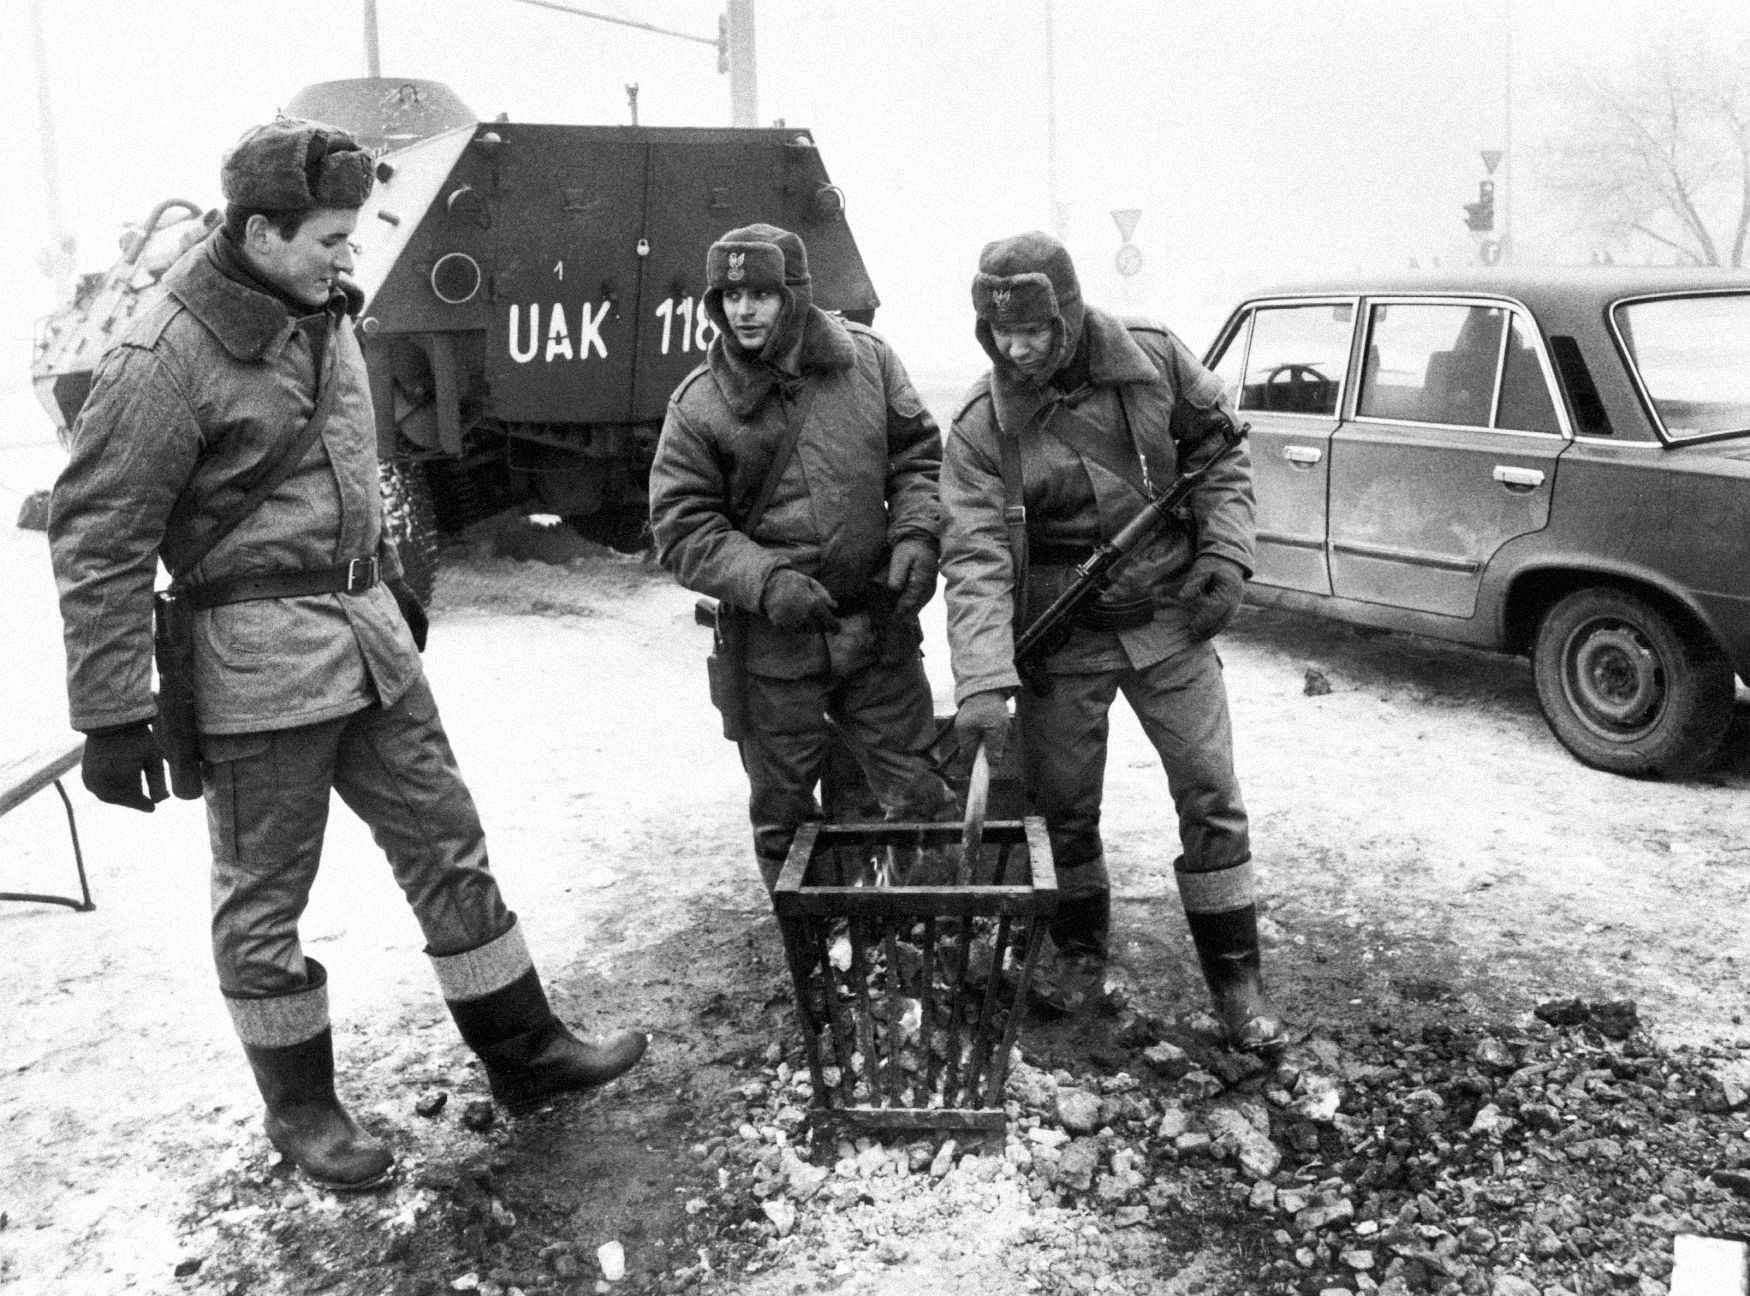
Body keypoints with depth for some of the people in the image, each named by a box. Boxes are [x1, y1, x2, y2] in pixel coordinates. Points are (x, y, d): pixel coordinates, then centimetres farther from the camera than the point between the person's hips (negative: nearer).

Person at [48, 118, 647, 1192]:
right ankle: (299, 1104, 28)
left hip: (370, 635, 8)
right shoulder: (168, 361, -17)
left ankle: (525, 1051, 26)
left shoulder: (322, 313, 6)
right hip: (259, 656, -7)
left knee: (447, 846, 13)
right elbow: (98, 544, -15)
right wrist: (112, 718, -14)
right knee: (265, 898, 9)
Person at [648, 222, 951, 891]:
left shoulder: (866, 359, 0)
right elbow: (681, 526, -7)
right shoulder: (698, 404, -7)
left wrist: (915, 535, -8)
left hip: (881, 623, 2)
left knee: (922, 801, 11)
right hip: (775, 643, -1)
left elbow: (919, 455, 8)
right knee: (784, 818, 12)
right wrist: (765, 580, -20)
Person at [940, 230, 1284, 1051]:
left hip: (1169, 620, 1)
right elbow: (975, 558, -21)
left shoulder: (1152, 361, -9)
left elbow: (1217, 450, 6)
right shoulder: (980, 427, -14)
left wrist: (1225, 552, -7)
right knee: (1062, 805, 10)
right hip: (1062, 640, 0)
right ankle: (1080, 952, 35)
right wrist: (982, 683, -32)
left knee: (1210, 797, 3)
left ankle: (1235, 976, 18)